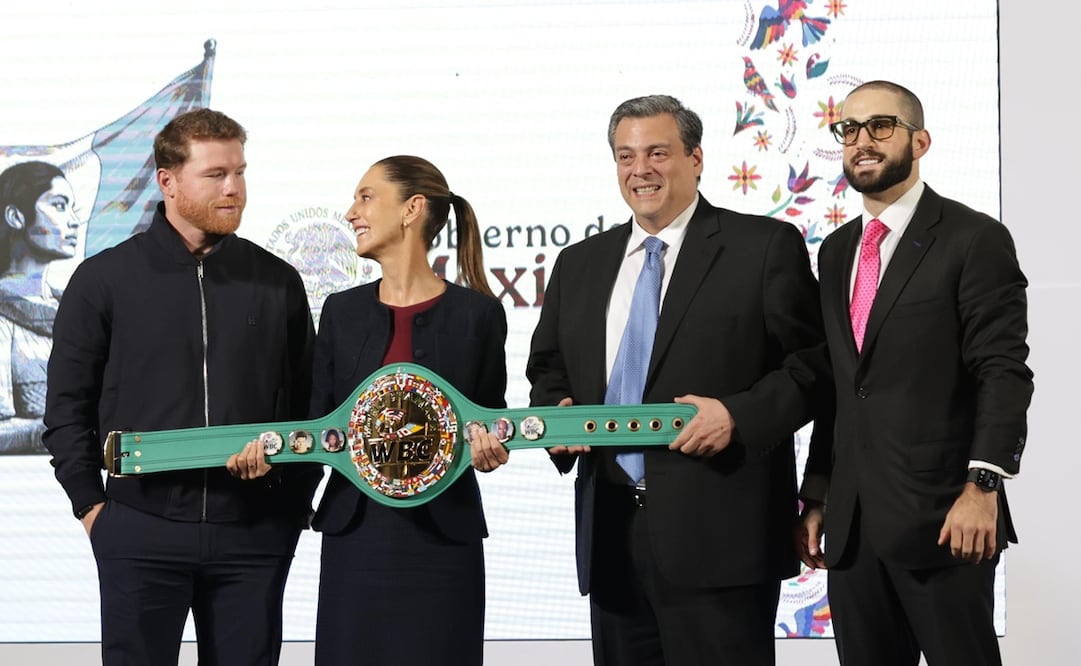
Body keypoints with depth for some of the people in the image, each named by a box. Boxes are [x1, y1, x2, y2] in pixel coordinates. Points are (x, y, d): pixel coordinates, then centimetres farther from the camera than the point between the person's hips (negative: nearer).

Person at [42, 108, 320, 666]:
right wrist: (90, 504, 0)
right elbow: (67, 406, 6)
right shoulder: (104, 279, 3)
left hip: (255, 532, 2)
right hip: (140, 530, -1)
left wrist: (295, 499, 5)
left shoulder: (277, 282, 8)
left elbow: (307, 402, 12)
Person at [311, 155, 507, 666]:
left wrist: (487, 447, -15)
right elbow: (320, 421, 9)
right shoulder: (342, 311, 8)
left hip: (443, 534, -2)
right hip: (355, 532, 3)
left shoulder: (477, 313, -1)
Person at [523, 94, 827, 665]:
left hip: (719, 535, -5)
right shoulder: (579, 265, 17)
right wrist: (558, 412, 2)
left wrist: (738, 415, -17)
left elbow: (812, 365, -3)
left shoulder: (765, 248, 1)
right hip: (610, 533, 5)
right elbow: (547, 370, 24)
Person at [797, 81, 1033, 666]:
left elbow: (1004, 373, -11)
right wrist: (816, 496, 14)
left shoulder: (974, 239, -4)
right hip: (851, 525, 6)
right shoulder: (836, 251, 17)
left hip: (940, 519, -6)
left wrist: (983, 487, -20)